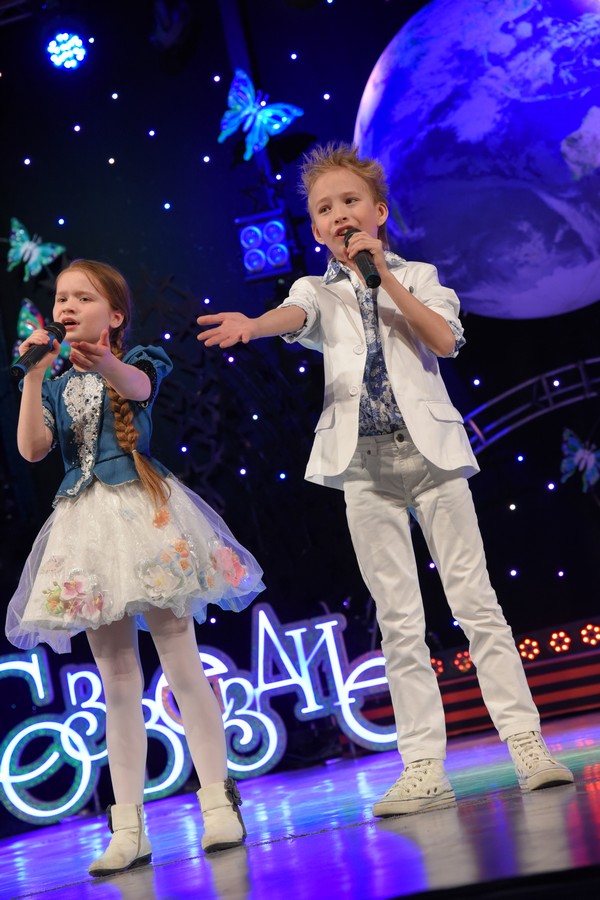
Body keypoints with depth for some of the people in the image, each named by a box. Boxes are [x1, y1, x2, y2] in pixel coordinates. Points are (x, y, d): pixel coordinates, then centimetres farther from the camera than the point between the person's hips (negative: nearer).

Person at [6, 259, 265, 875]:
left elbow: (138, 385, -20)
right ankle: (128, 829, 7)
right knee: (118, 682, 5)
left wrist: (104, 364, -43)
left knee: (182, 663, -5)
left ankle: (219, 803, 2)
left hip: (142, 511, -4)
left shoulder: (135, 361, 6)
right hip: (86, 523, 4)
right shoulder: (55, 385, 16)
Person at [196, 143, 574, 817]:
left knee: (475, 601, -1)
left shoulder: (417, 276, 11)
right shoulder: (319, 290, 11)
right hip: (365, 464, 1)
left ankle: (527, 745, 5)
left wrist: (385, 276, -9)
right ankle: (424, 770, 6)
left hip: (430, 451, -1)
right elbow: (293, 316, -14)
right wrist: (252, 325, -37)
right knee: (399, 621, 2)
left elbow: (445, 340, -7)